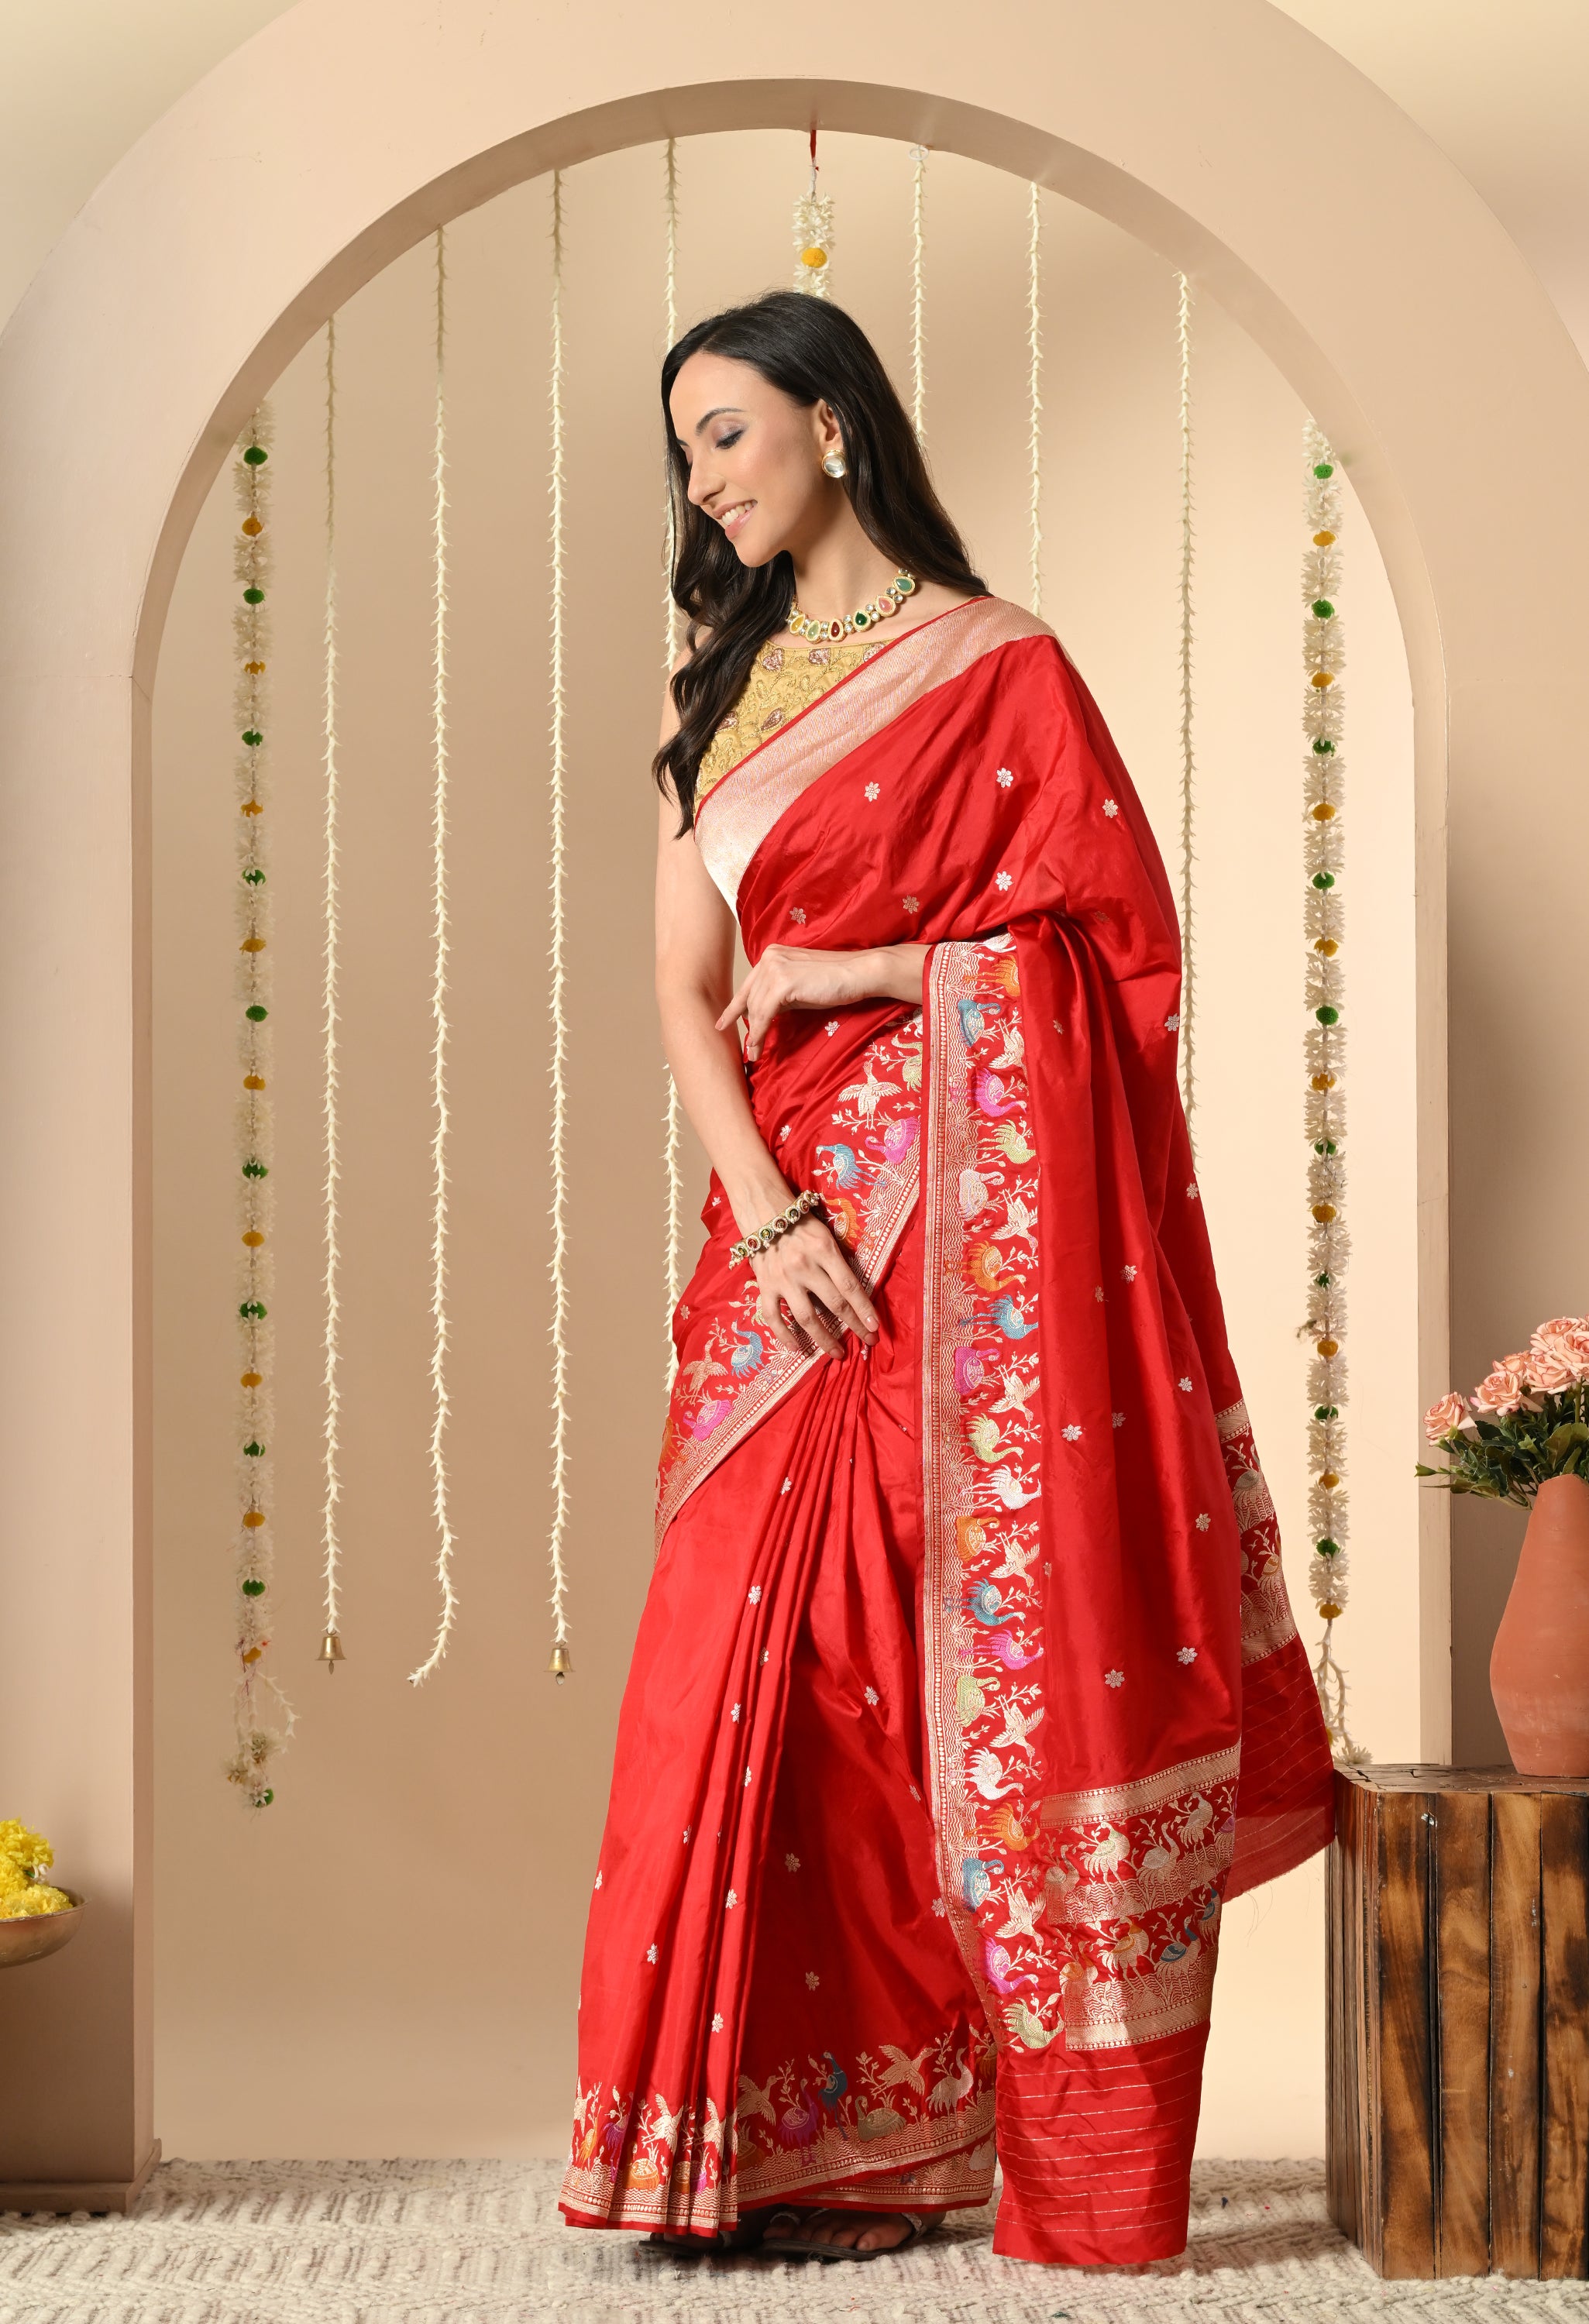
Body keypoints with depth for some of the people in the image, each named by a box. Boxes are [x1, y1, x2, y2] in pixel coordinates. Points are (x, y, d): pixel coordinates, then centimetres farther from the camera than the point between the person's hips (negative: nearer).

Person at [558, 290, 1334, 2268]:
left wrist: (855, 970, -5)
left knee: (991, 1640, -6)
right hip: (792, 1220, 5)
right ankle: (817, 2137, 4)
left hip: (973, 1205, -5)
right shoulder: (718, 700, 18)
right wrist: (763, 1212, -6)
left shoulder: (995, 663, 3)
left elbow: (1111, 935, -4)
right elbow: (684, 990, 9)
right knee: (781, 1647, -2)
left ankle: (1070, 2173, 1)